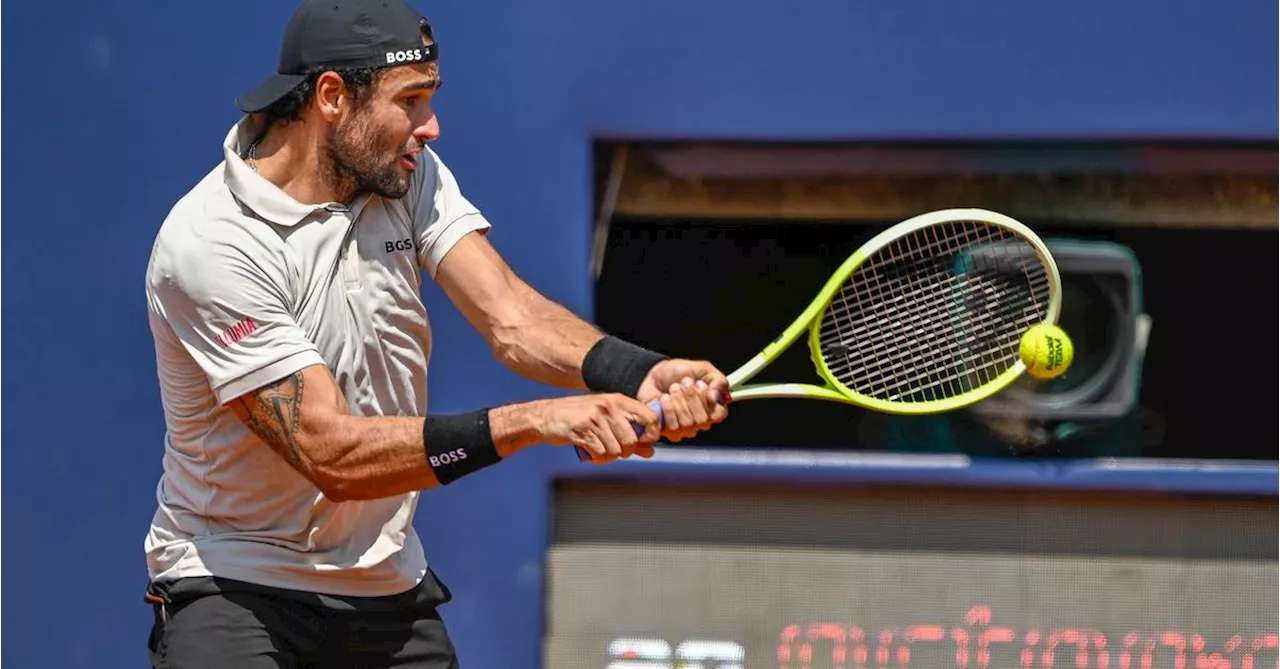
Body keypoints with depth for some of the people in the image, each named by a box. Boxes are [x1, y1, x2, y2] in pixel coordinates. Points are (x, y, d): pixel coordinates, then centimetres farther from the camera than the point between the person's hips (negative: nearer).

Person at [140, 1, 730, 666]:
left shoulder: (411, 175, 1)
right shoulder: (208, 244, -21)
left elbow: (511, 319, -12)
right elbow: (332, 453, -27)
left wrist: (644, 374, -32)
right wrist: (531, 422, -35)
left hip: (387, 585, 6)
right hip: (233, 584, -6)